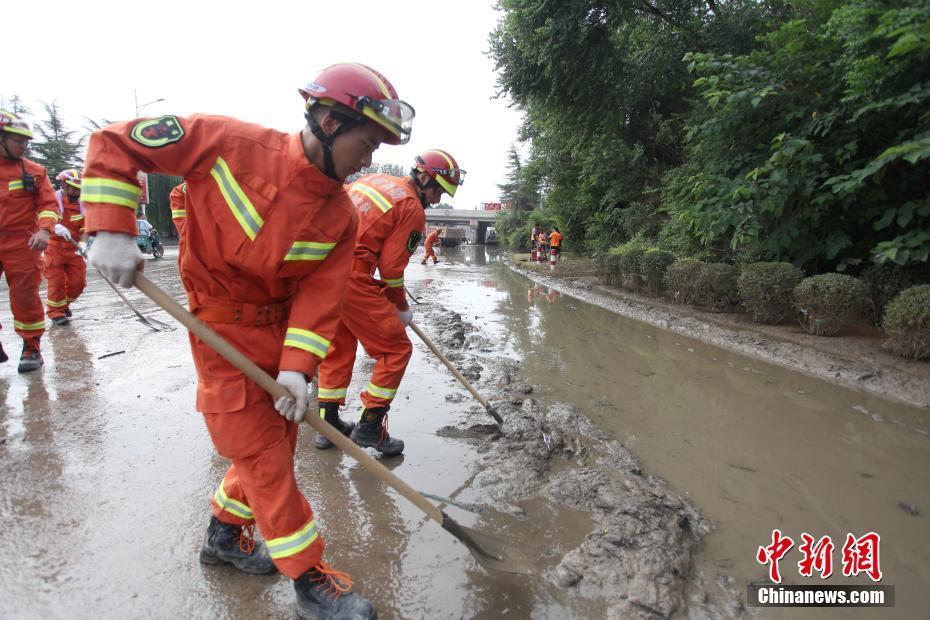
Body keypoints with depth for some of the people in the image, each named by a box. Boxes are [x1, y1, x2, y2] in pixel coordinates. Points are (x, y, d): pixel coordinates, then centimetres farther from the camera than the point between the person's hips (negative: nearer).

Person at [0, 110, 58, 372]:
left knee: (25, 297, -1)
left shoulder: (34, 171, 4)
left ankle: (32, 347, 10)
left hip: (22, 244, -2)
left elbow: (49, 204, -1)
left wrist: (44, 230, -17)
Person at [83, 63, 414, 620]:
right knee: (263, 454, 0)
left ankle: (225, 535, 43)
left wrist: (297, 365, -22)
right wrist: (112, 229, -19)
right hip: (225, 324, -6)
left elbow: (321, 294, -11)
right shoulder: (230, 143, -17)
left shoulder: (342, 216, -6)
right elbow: (118, 141, -9)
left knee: (276, 439, 16)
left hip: (283, 325, 6)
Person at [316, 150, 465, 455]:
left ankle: (328, 422, 28)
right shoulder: (412, 209, -6)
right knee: (396, 349, 5)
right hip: (352, 278, -9)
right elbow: (391, 268, -7)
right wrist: (402, 308, 8)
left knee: (339, 347, 22)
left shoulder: (373, 179, 17)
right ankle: (369, 425, 9)